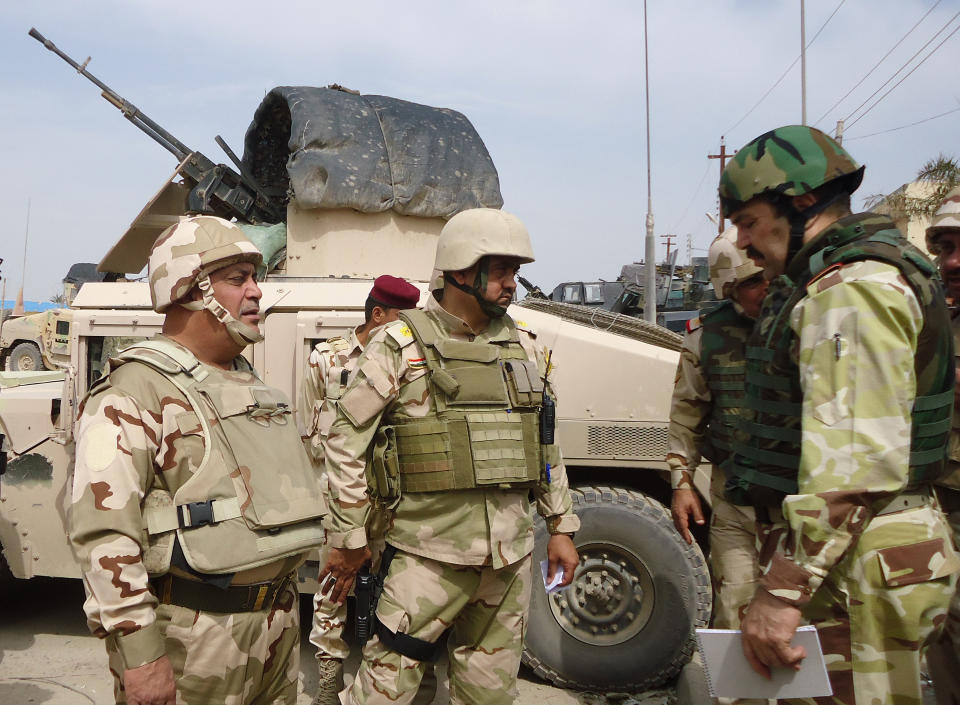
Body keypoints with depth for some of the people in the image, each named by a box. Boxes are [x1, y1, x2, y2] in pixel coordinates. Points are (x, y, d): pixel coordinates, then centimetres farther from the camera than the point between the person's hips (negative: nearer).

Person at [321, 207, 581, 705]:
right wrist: (348, 538, -2)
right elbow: (346, 441, -3)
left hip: (511, 553, 5)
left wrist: (560, 527, 14)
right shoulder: (401, 345, -6)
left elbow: (546, 444, 17)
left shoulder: (525, 346, 10)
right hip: (429, 552, -5)